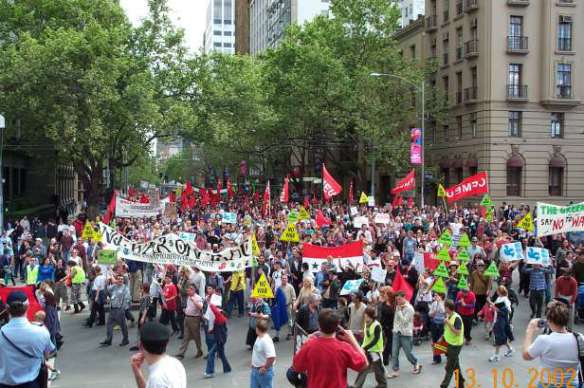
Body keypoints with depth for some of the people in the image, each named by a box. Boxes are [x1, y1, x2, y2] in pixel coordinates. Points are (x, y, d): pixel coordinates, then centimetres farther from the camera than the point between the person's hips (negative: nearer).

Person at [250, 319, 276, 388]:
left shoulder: (266, 340, -28)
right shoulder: (259, 338, 3)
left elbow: (271, 357, -36)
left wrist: (265, 368, -24)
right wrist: (253, 364, 14)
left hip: (264, 371, -9)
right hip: (255, 370, 9)